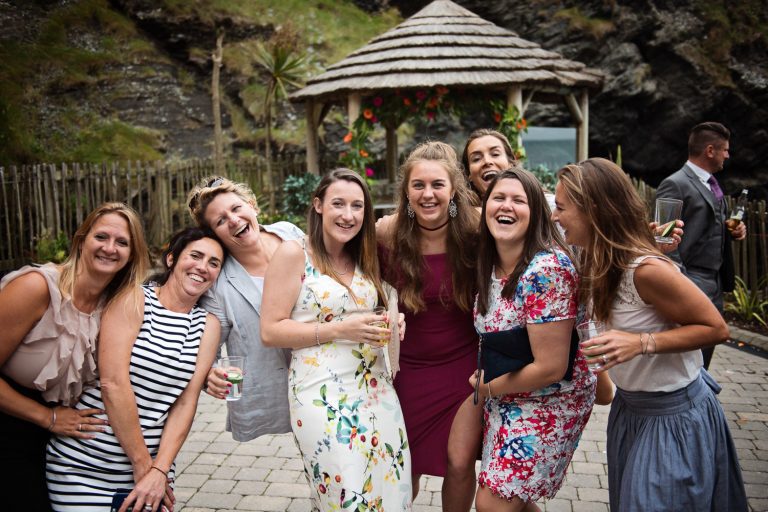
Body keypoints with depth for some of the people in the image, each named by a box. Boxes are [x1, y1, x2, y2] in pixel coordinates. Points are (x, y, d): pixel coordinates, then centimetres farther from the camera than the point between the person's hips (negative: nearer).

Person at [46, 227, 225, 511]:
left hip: (153, 467, 3)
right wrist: (143, 465, -14)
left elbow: (186, 403, -2)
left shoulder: (208, 325, 2)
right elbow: (112, 382, -16)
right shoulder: (134, 299, -9)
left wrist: (159, 470, -11)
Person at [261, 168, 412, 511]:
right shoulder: (293, 254, -8)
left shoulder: (363, 259, 11)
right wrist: (338, 330, -19)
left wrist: (387, 324, 2)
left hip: (376, 390, 6)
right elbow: (270, 332, -12)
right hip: (324, 396, -6)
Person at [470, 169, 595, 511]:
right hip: (504, 400, 7)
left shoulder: (547, 269, -25)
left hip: (548, 402, -7)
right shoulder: (490, 264, -2)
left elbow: (550, 368, -25)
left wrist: (488, 388, -11)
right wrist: (484, 377, -2)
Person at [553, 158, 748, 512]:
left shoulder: (646, 269, -29)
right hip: (629, 406, 8)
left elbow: (716, 328, -21)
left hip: (674, 416, -8)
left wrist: (641, 343, -31)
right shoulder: (596, 262, -4)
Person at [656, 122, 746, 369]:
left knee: (706, 350, 15)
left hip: (716, 284, 9)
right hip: (692, 284, -9)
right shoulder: (675, 184, -13)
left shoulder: (712, 185, 15)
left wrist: (733, 231, 5)